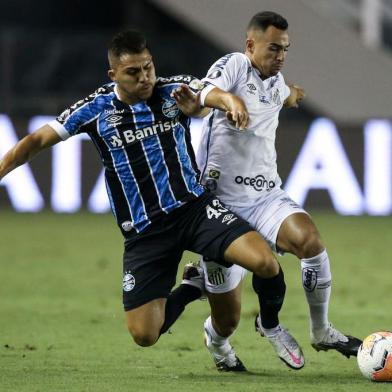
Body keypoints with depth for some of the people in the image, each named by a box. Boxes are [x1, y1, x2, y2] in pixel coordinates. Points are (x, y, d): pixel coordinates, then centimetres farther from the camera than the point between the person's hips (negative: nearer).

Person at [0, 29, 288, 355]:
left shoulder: (175, 91, -4)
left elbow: (215, 94, -21)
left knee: (266, 264, -24)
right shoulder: (94, 110, -3)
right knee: (144, 335, -5)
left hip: (195, 207, 0)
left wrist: (233, 102, -45)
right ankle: (192, 288, 28)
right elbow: (37, 142, 1)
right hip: (143, 230, 1)